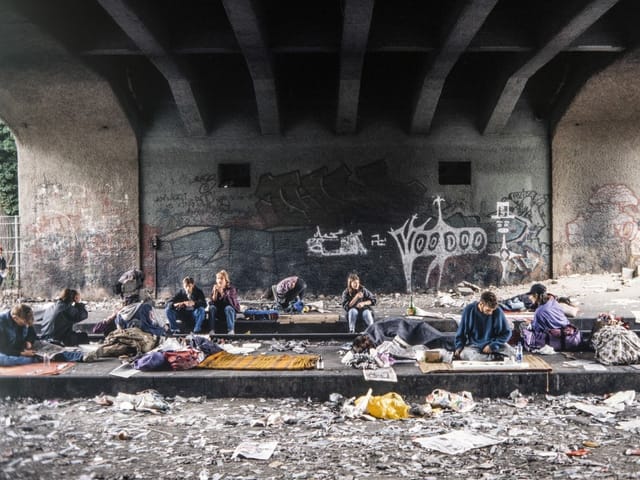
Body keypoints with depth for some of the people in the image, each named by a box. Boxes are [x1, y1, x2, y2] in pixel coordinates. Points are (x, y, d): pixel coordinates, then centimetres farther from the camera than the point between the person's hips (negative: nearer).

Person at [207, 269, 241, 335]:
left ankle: (231, 330, -38)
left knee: (228, 308, -34)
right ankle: (211, 330, -32)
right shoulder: (214, 288, -3)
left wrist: (222, 293, -34)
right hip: (219, 313, 3)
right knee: (212, 307, -24)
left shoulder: (231, 289, -13)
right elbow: (211, 303, -10)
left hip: (230, 312, -3)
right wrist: (215, 293, -25)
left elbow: (232, 303, -27)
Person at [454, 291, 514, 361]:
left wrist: (492, 346, -15)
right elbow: (461, 331, 2)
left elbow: (507, 332, -4)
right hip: (473, 346, 0)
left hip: (493, 344, 1)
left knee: (511, 352, -25)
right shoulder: (469, 310, -11)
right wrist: (459, 347, -10)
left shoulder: (498, 311, -12)